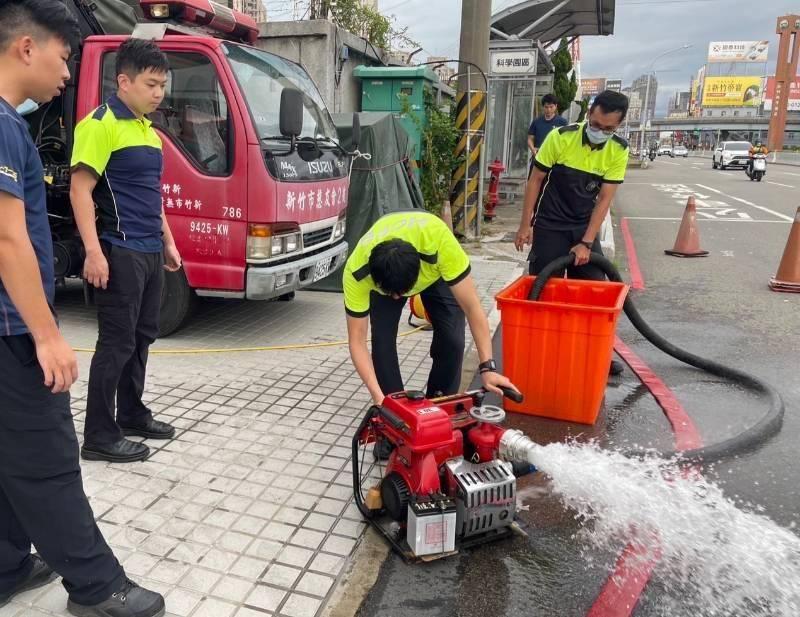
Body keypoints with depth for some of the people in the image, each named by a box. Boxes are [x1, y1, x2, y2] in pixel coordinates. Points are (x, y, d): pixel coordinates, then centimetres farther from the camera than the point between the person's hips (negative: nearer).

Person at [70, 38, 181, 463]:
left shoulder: (148, 129, 16)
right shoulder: (101, 125, -11)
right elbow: (80, 191, -16)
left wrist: (167, 241, 20)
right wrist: (93, 252, -23)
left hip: (150, 252, 9)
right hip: (120, 252, -9)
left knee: (142, 337, 15)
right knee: (116, 343, -5)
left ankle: (132, 415, 29)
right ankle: (99, 436, 6)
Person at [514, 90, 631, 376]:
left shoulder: (619, 151, -8)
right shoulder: (560, 137, -16)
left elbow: (604, 199, -8)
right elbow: (536, 180, -8)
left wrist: (586, 243, -14)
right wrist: (525, 225, -8)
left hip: (585, 227, 3)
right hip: (550, 226, -3)